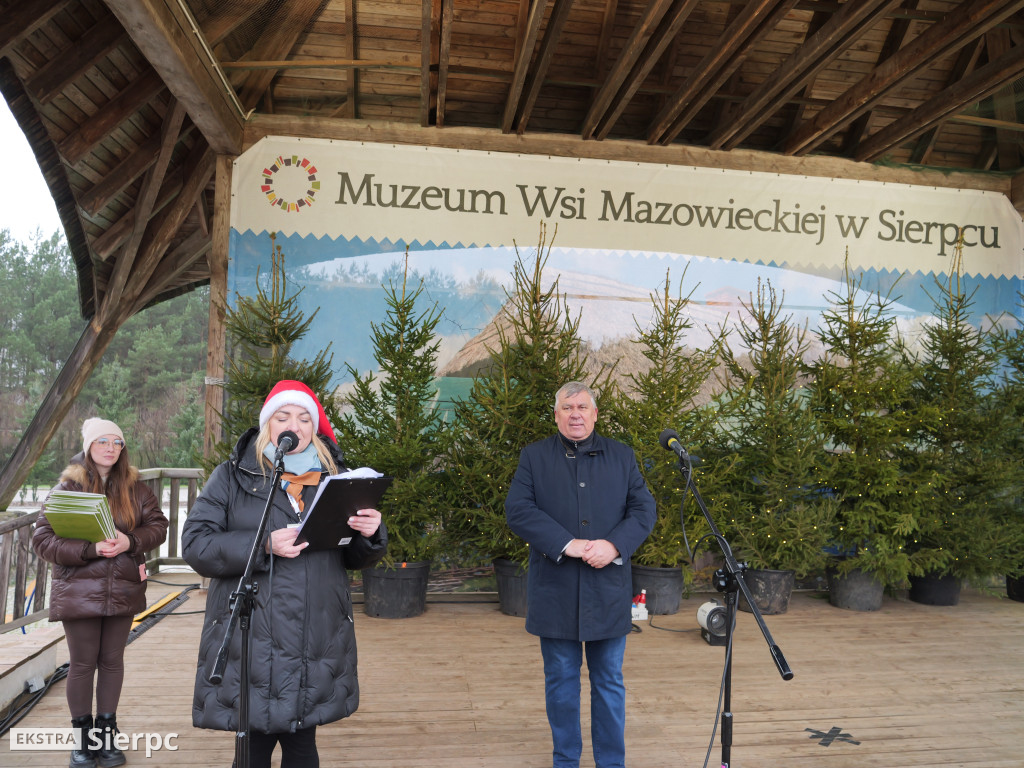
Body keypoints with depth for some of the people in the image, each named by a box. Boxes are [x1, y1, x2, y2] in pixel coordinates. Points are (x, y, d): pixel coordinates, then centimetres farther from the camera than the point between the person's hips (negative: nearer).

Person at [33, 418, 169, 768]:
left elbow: (158, 525, 4)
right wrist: (90, 549, -22)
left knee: (112, 661, 11)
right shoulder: (67, 487, -4)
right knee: (83, 664, 6)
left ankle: (106, 734, 24)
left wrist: (131, 541, -16)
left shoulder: (135, 487, 4)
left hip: (123, 591, 2)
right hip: (79, 592, -2)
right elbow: (43, 539, -8)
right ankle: (82, 738, 22)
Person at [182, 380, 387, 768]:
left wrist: (370, 536, -11)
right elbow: (195, 544, -6)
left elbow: (355, 559, 12)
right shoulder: (232, 477, 3)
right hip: (253, 646, -2)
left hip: (316, 646, 3)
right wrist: (263, 546, -20)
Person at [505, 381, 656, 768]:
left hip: (608, 590, 1)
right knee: (561, 680, 11)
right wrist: (567, 544, -19)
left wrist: (614, 545, -16)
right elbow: (517, 509, -9)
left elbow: (644, 508, 1)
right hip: (555, 590, -1)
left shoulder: (622, 456, 8)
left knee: (609, 681, 11)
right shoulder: (534, 456, 2)